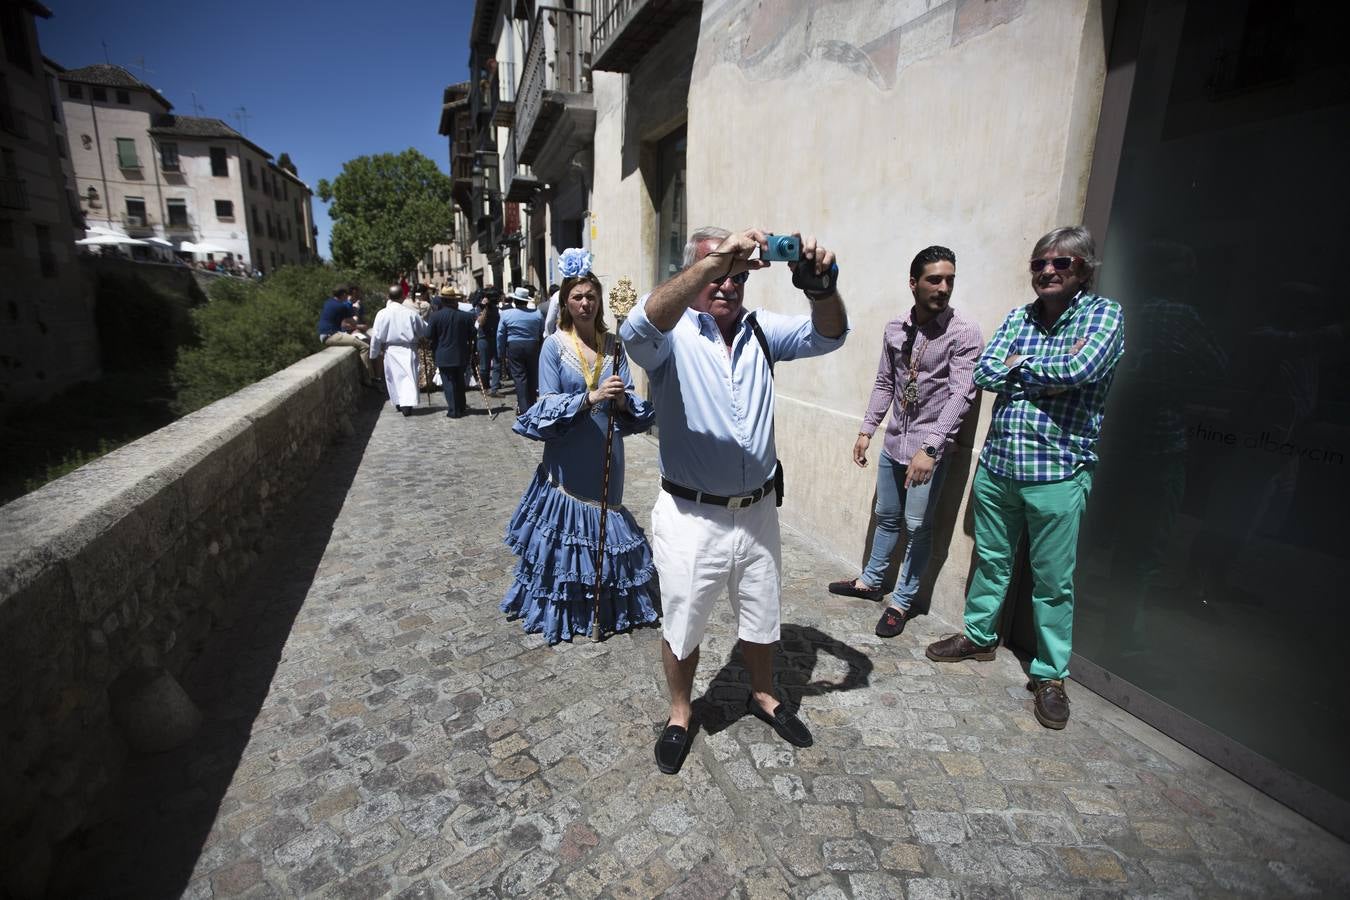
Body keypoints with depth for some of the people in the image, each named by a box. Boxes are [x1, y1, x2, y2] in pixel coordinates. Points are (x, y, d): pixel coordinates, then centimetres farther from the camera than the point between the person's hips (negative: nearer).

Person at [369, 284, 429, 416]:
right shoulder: (410, 313, -10)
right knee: (408, 376, -1)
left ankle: (398, 403, 24)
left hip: (391, 351, 1)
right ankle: (407, 404, -12)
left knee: (393, 377, 15)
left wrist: (375, 353, 11)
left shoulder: (382, 313, -6)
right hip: (408, 350, -1)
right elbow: (424, 330, 2)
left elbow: (376, 336, -2)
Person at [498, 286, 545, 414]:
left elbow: (500, 335, 1)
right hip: (533, 346, 2)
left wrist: (501, 353, 9)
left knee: (519, 377, 0)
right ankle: (532, 406, 22)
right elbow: (542, 334, 3)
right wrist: (540, 349, 15)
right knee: (532, 376, 12)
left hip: (514, 347, -1)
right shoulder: (537, 314, -1)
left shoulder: (506, 314, -3)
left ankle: (524, 409, -5)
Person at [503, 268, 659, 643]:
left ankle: (608, 603, 30)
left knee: (605, 523, 12)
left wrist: (623, 401, -24)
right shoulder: (554, 345, -5)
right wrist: (592, 397, -25)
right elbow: (547, 404, -11)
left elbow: (630, 398, 0)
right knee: (564, 524, 4)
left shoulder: (613, 344, 4)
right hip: (568, 455, -3)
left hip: (605, 454, 3)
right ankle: (559, 608, 23)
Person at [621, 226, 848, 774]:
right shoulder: (672, 335, -11)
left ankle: (763, 696, 51)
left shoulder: (759, 329, 4)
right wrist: (713, 260, -42)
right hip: (692, 517, -4)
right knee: (682, 626, 16)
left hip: (758, 511, 5)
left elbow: (827, 336, -6)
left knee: (761, 619, 24)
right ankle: (680, 715, 42)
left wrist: (820, 284, -27)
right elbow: (638, 329, -34)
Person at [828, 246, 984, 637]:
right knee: (886, 517, 18)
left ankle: (901, 601, 21)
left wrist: (930, 448, -28)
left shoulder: (964, 333, -12)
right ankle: (870, 581, 36)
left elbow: (960, 395, -19)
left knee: (918, 527, 4)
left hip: (929, 448, -5)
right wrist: (866, 429, 7)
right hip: (894, 443, 5)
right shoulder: (895, 328, 3)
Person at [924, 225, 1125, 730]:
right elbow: (985, 374, -4)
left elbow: (1080, 370, -23)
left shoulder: (1103, 314, -4)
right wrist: (1050, 374, -14)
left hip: (1057, 474, -4)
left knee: (1053, 583, 7)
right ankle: (979, 637, 38)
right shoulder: (1019, 317, 8)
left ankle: (1050, 675, 24)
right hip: (997, 465, 4)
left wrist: (1019, 364, -8)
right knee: (990, 561, 18)